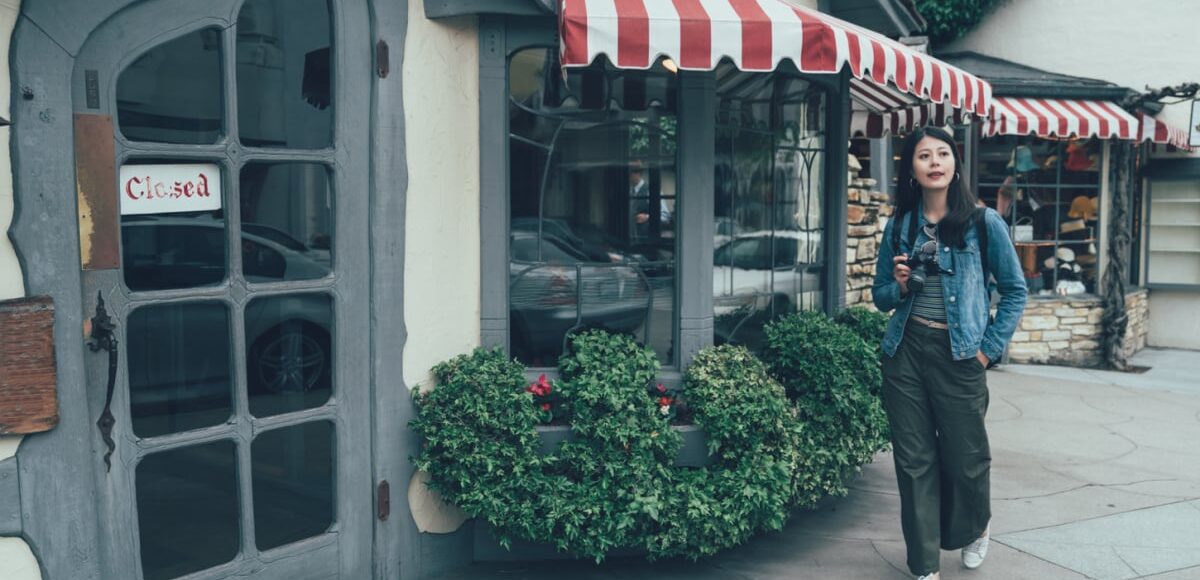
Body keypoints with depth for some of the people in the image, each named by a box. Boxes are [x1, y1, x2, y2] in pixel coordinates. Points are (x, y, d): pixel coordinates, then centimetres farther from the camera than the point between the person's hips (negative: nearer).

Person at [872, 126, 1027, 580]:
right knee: (914, 462, 6)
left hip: (958, 355, -2)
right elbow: (881, 296, 14)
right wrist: (900, 286, -8)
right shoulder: (899, 226, 6)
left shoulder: (984, 223, -2)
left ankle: (975, 528, 40)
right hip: (905, 353, 3)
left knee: (966, 458, 6)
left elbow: (1015, 291, 2)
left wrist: (989, 349, -4)